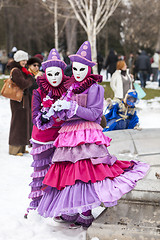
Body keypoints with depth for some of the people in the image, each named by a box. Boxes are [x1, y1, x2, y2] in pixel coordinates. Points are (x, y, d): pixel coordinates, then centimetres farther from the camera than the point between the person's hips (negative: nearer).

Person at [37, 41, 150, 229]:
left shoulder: (94, 88, -3)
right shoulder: (72, 88, 17)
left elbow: (94, 114, -10)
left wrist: (72, 107, -15)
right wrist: (59, 109, -4)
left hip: (87, 135, -7)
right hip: (69, 134, 7)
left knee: (84, 171, -13)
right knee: (66, 171, 5)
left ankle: (84, 214, -4)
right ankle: (69, 211, 14)